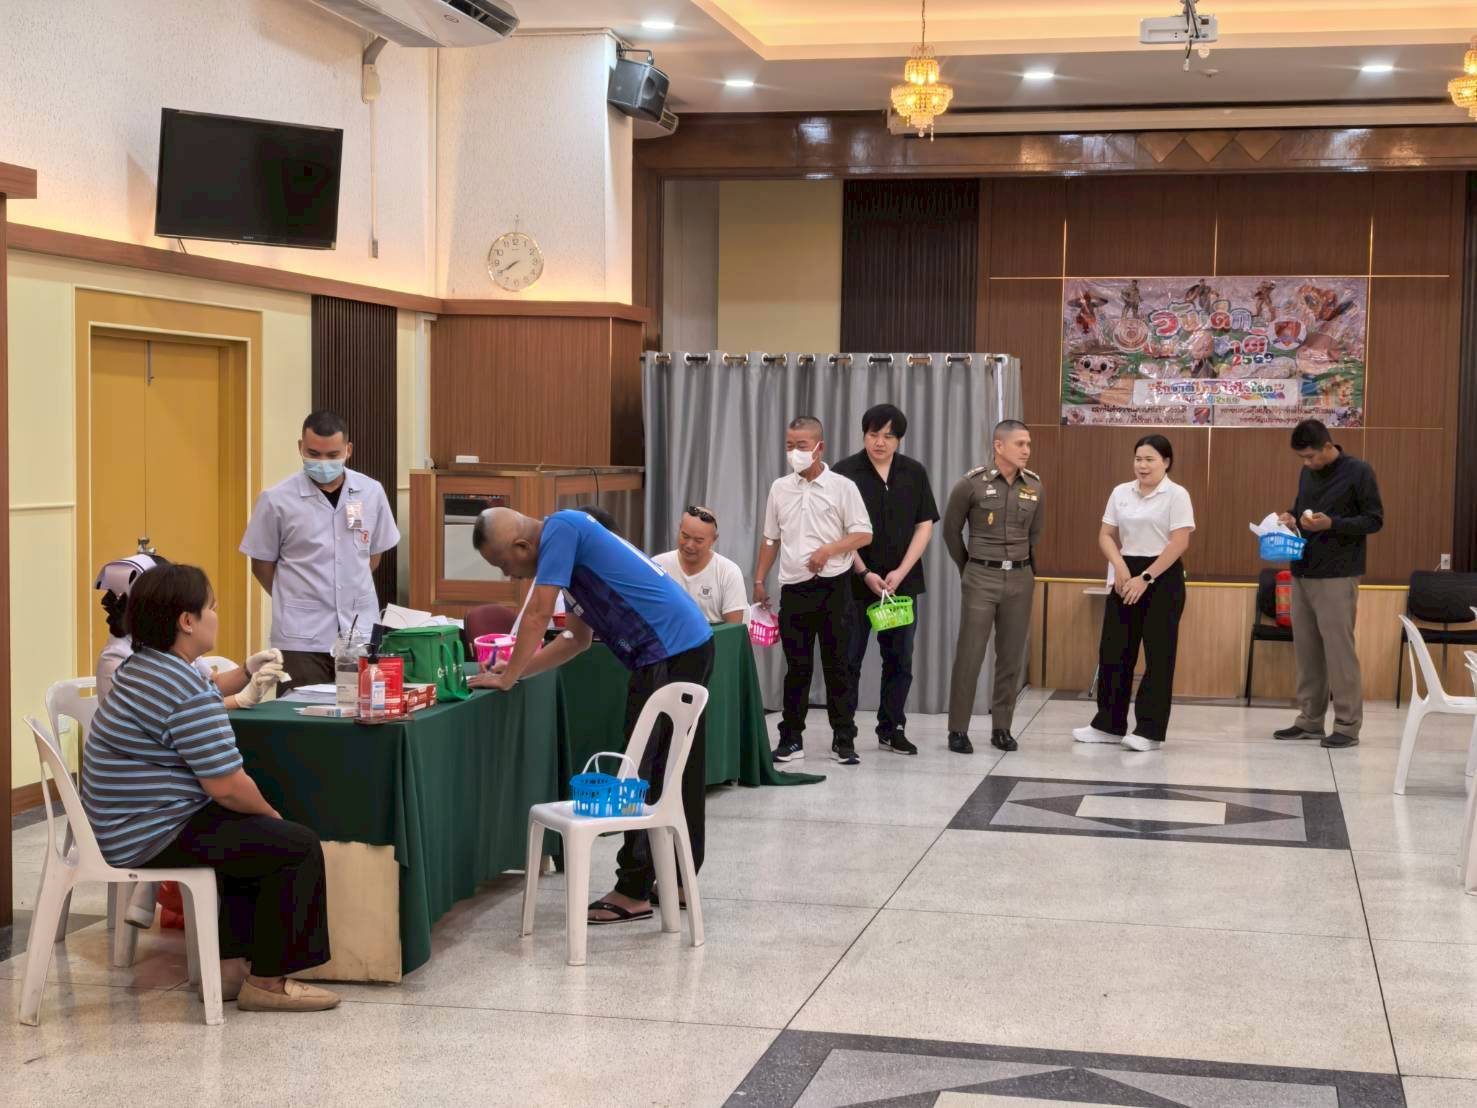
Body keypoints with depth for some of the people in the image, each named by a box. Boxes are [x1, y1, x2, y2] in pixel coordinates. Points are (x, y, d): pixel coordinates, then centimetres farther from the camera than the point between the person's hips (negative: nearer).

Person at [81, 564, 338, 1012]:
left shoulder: (141, 669, 11)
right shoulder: (188, 694, -22)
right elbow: (227, 787, -21)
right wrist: (273, 815, -4)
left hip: (120, 830, 11)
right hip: (151, 838, -11)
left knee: (257, 834, 25)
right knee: (298, 845, -8)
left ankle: (232, 963, 22)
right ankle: (267, 981, -1)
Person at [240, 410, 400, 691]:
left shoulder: (371, 492, 2)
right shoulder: (276, 500, -6)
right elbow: (262, 564, 4)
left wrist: (350, 596, 11)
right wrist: (295, 601, 7)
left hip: (361, 631, 2)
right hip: (301, 638, -2)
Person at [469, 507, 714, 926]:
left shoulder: (560, 528, -10)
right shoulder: (572, 543, 19)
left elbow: (538, 614, -12)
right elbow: (580, 637, 23)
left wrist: (507, 679, -3)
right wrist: (517, 669, 19)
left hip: (667, 653, -10)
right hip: (692, 645, 10)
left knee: (644, 776, -4)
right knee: (679, 773, 15)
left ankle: (633, 893, 1)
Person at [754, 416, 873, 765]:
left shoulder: (842, 487, -2)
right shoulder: (780, 489, 9)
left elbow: (864, 534, -4)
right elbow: (770, 539, 16)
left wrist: (828, 550, -17)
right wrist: (759, 582, 12)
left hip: (833, 586, -3)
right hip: (793, 588, 3)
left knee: (838, 665, 1)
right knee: (796, 666, 6)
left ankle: (844, 739, 8)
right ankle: (791, 738, 12)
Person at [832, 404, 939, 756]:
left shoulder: (914, 473, 5)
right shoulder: (845, 473, -4)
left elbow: (925, 526, 3)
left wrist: (900, 573, -7)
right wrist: (865, 574, -13)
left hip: (903, 581, 3)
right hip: (855, 582, -3)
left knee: (899, 659, 7)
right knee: (849, 658, 1)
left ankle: (892, 729, 17)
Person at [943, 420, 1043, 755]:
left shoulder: (1034, 486, 4)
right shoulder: (972, 483, -7)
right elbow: (951, 530, 4)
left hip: (1021, 578, 4)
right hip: (982, 577, -4)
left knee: (1012, 657, 6)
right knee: (969, 655, -4)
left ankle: (1002, 727, 16)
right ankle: (958, 730, 3)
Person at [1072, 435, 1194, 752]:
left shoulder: (1176, 495, -7)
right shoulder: (1121, 493, 8)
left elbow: (1179, 543, -13)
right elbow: (1106, 535, 10)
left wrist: (1146, 578, -16)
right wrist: (1119, 566, -9)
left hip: (1163, 578, -5)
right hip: (1127, 575, 5)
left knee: (1158, 654, -1)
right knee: (1113, 649, 6)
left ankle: (1150, 731, 5)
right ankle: (1109, 724, 17)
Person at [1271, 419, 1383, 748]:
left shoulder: (1359, 471, -7)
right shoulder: (1307, 473, 12)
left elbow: (1375, 520, -8)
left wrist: (1331, 524, -20)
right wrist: (1291, 518, -1)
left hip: (1337, 576, -6)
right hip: (1302, 573, 7)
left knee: (1339, 650, -6)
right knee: (1306, 650, 8)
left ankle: (1348, 726, -1)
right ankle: (1309, 720, 16)